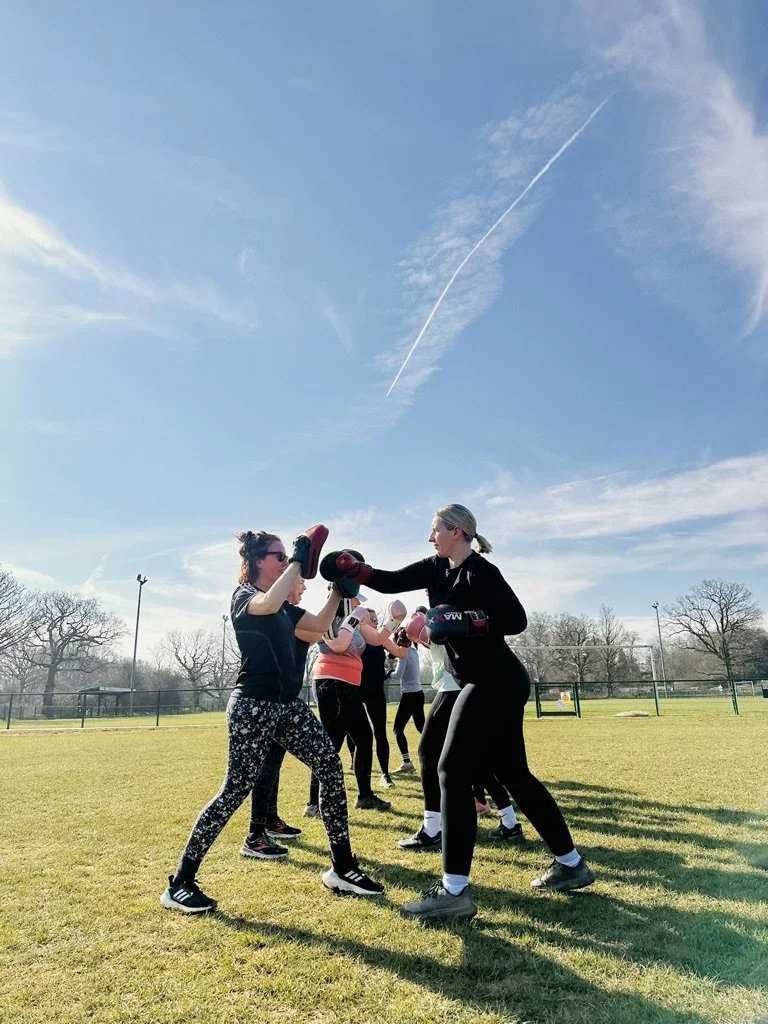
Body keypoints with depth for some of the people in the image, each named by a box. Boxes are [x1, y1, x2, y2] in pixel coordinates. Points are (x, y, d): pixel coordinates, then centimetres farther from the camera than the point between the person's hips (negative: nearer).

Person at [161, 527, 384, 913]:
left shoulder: (284, 605, 17)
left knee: (331, 768, 3)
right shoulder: (243, 596, -8)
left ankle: (342, 868, 13)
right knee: (235, 791, -5)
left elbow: (320, 624, 19)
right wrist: (299, 560, -25)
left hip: (287, 704, 9)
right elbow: (268, 605, -32)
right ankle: (179, 883, 11)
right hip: (253, 706, -8)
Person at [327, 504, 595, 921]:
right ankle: (571, 864, 28)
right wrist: (355, 570, -8)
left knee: (454, 772, -8)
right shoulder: (437, 568, 11)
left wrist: (467, 622, -25)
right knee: (513, 775, 15)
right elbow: (392, 581, 5)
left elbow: (516, 620, -19)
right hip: (495, 684, 10)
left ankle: (454, 890, -2)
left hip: (495, 684, -10)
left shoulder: (480, 572, -15)